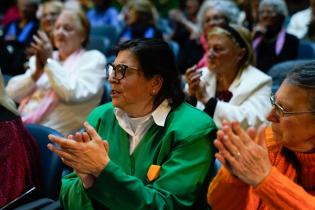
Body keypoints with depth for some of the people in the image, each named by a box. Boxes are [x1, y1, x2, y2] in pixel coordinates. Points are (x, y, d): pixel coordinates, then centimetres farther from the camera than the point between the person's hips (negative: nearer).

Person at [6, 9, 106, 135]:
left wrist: (49, 62, -8)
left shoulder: (93, 59, 5)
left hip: (54, 134, -6)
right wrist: (36, 72, -7)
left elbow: (74, 95, -13)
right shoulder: (42, 57, 19)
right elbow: (12, 94, 9)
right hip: (20, 125, 6)